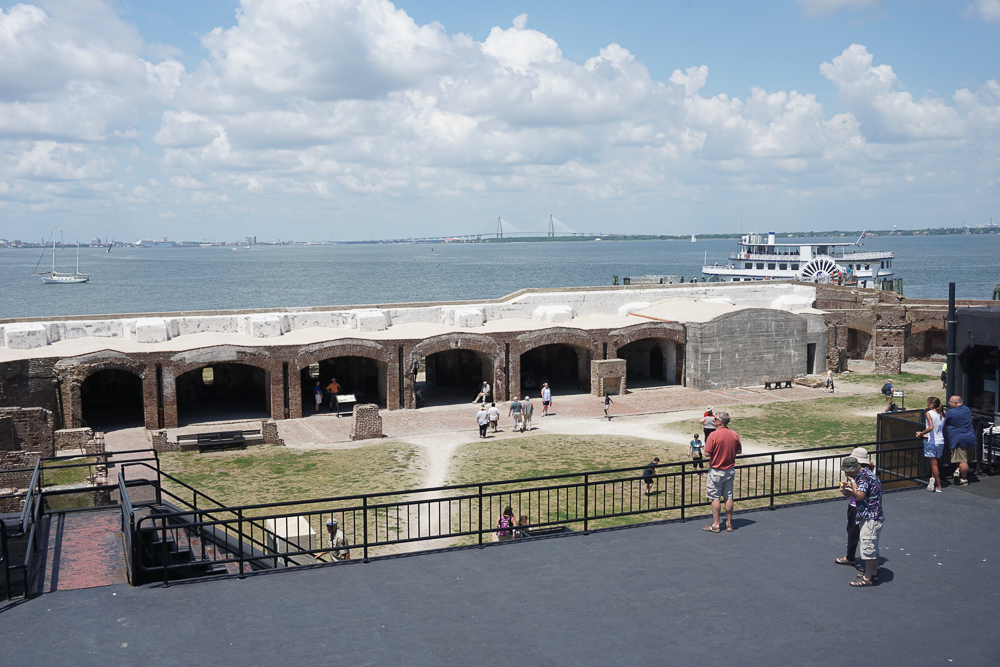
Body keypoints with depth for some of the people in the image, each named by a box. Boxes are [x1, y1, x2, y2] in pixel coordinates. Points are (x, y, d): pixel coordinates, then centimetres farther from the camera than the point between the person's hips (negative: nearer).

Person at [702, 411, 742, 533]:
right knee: (729, 497, 12)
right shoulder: (734, 434, 0)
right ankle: (729, 524, 18)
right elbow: (739, 451, 10)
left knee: (715, 498, 2)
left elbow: (707, 453, -17)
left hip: (716, 471, -5)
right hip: (730, 470, 5)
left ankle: (715, 525, 6)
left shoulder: (714, 435, -18)